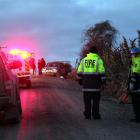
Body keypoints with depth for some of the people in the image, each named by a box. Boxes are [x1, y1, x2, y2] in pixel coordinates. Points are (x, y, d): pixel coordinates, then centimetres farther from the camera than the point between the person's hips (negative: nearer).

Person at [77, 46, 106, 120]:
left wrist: (80, 80, 18)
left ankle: (87, 115, 9)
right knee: (95, 100, 2)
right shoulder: (98, 60, -1)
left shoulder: (83, 60, 9)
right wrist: (103, 80, 1)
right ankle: (95, 115, 2)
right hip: (95, 83, -3)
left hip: (86, 83, 3)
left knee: (87, 100, 7)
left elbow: (79, 71, 10)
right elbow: (101, 71, -6)